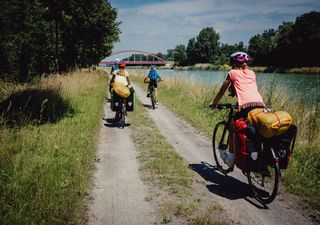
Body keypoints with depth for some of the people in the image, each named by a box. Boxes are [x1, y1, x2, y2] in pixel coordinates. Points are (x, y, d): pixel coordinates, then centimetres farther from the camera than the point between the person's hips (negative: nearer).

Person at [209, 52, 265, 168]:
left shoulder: (233, 73, 16)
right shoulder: (251, 73, 28)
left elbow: (222, 91, 21)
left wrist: (213, 103, 35)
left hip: (246, 106, -4)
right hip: (260, 104, 4)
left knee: (232, 128, 19)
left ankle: (231, 159, 21)